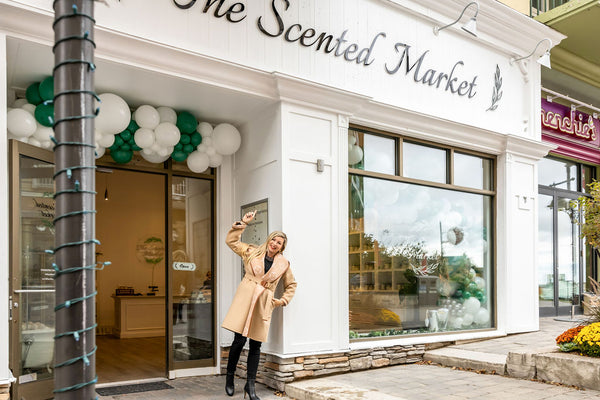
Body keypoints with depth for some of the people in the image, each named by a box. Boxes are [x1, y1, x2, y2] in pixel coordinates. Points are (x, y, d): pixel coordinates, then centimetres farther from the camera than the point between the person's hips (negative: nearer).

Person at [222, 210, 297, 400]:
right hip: (245, 299, -1)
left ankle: (250, 385, 13)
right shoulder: (251, 252, 7)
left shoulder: (283, 263, 9)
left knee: (256, 345, 2)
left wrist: (283, 300, 11)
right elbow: (231, 240, 10)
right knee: (239, 340, -5)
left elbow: (291, 284, 22)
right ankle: (229, 377, 16)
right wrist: (242, 223, 3)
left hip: (264, 304, 2)